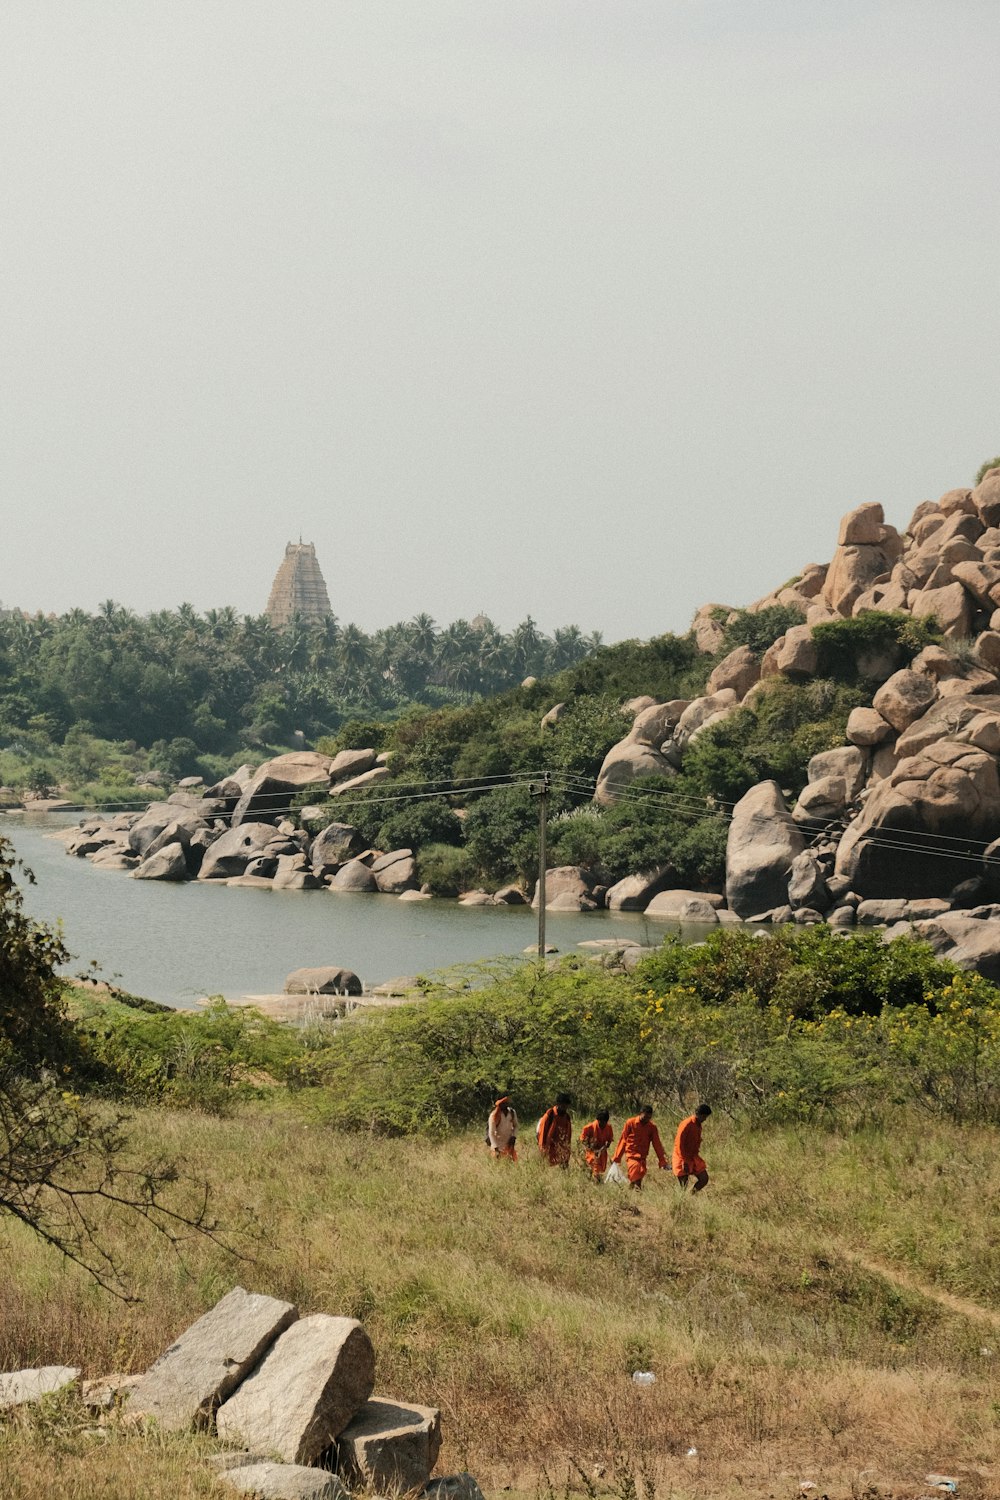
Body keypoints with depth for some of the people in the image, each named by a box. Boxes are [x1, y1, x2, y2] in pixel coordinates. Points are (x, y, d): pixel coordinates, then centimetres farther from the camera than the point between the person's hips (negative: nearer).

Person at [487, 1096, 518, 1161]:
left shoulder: (512, 1112, -1)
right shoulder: (495, 1115, -17)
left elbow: (515, 1126, 15)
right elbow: (491, 1133, -17)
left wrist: (513, 1137, -3)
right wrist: (496, 1148, -23)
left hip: (509, 1143, 5)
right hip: (498, 1144, -5)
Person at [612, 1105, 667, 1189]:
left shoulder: (652, 1127, 2)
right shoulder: (630, 1123, -4)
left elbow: (657, 1145, 4)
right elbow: (623, 1141, 3)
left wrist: (663, 1162, 0)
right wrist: (616, 1158, 5)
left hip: (642, 1157, 3)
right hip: (631, 1156, -3)